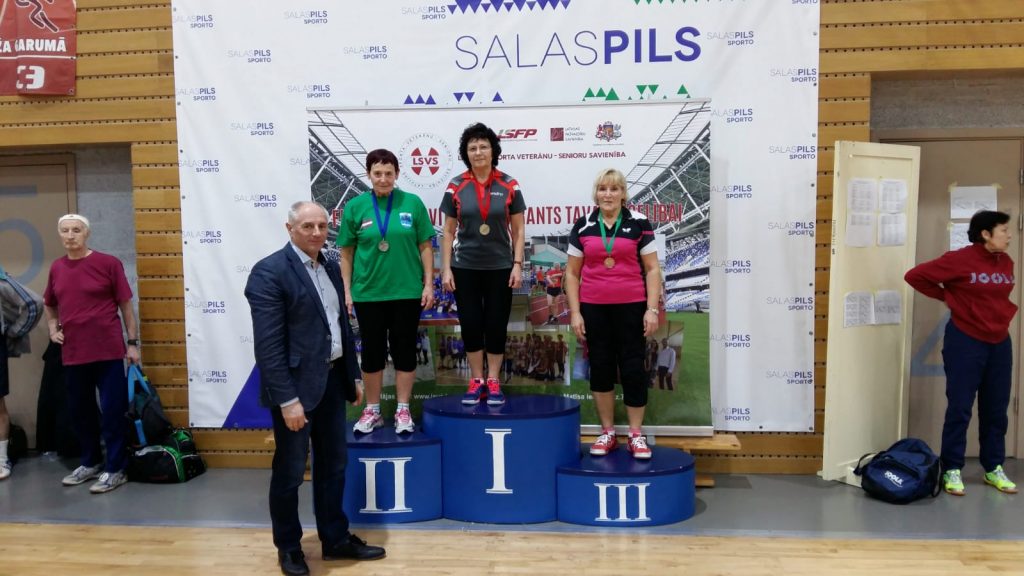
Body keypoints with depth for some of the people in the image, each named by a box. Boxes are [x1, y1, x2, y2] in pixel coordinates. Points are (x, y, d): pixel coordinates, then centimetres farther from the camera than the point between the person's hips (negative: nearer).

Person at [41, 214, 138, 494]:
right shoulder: (56, 268, 8)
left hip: (108, 351, -5)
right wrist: (52, 328, 5)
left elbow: (125, 304, -2)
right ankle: (91, 461, 32)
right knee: (80, 411, 15)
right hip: (72, 353, 5)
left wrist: (132, 342, -4)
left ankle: (115, 469, 11)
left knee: (112, 411, 0)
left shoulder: (108, 263, -5)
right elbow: (49, 305, 23)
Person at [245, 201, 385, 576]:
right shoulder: (270, 272, -15)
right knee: (289, 472, 8)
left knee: (333, 465, 17)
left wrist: (353, 376, 15)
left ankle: (336, 539, 31)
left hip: (331, 380, 8)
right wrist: (287, 399, -23)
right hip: (295, 385, -8)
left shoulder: (330, 268, 10)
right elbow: (268, 344, -20)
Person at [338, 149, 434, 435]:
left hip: (407, 292, 0)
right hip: (368, 293, 0)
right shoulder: (355, 207, -1)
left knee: (404, 350, 8)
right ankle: (372, 411, 24)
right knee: (372, 351, 10)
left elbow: (425, 247, 1)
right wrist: (347, 290, 1)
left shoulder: (412, 203, -2)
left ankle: (403, 410, 22)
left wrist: (428, 284, -2)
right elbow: (346, 253, 3)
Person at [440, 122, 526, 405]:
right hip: (465, 268, 1)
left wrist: (518, 264, -5)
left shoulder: (508, 185, -1)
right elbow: (449, 231, 3)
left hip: (500, 267, 0)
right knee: (470, 324, 5)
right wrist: (446, 268, -2)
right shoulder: (456, 187, -1)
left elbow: (518, 229, 2)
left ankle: (493, 382, 17)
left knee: (496, 325, 5)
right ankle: (476, 381, 18)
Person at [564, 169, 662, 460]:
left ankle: (636, 435, 14)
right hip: (594, 308, 2)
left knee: (632, 369, 2)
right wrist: (575, 312, 0)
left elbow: (652, 269, -1)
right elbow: (572, 273, 6)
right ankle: (607, 433, 21)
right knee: (601, 368, 9)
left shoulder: (639, 224, -1)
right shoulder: (582, 226, 4)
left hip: (631, 307, -2)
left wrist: (652, 309, -8)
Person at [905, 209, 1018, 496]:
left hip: (1000, 343, 6)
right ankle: (951, 470, 9)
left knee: (996, 409, 12)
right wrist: (948, 296, -7)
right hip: (965, 342, -6)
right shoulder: (959, 259, -13)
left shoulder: (1006, 262, 7)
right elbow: (914, 276, -12)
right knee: (960, 408, -1)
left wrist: (1006, 311, 8)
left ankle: (994, 469, 24)